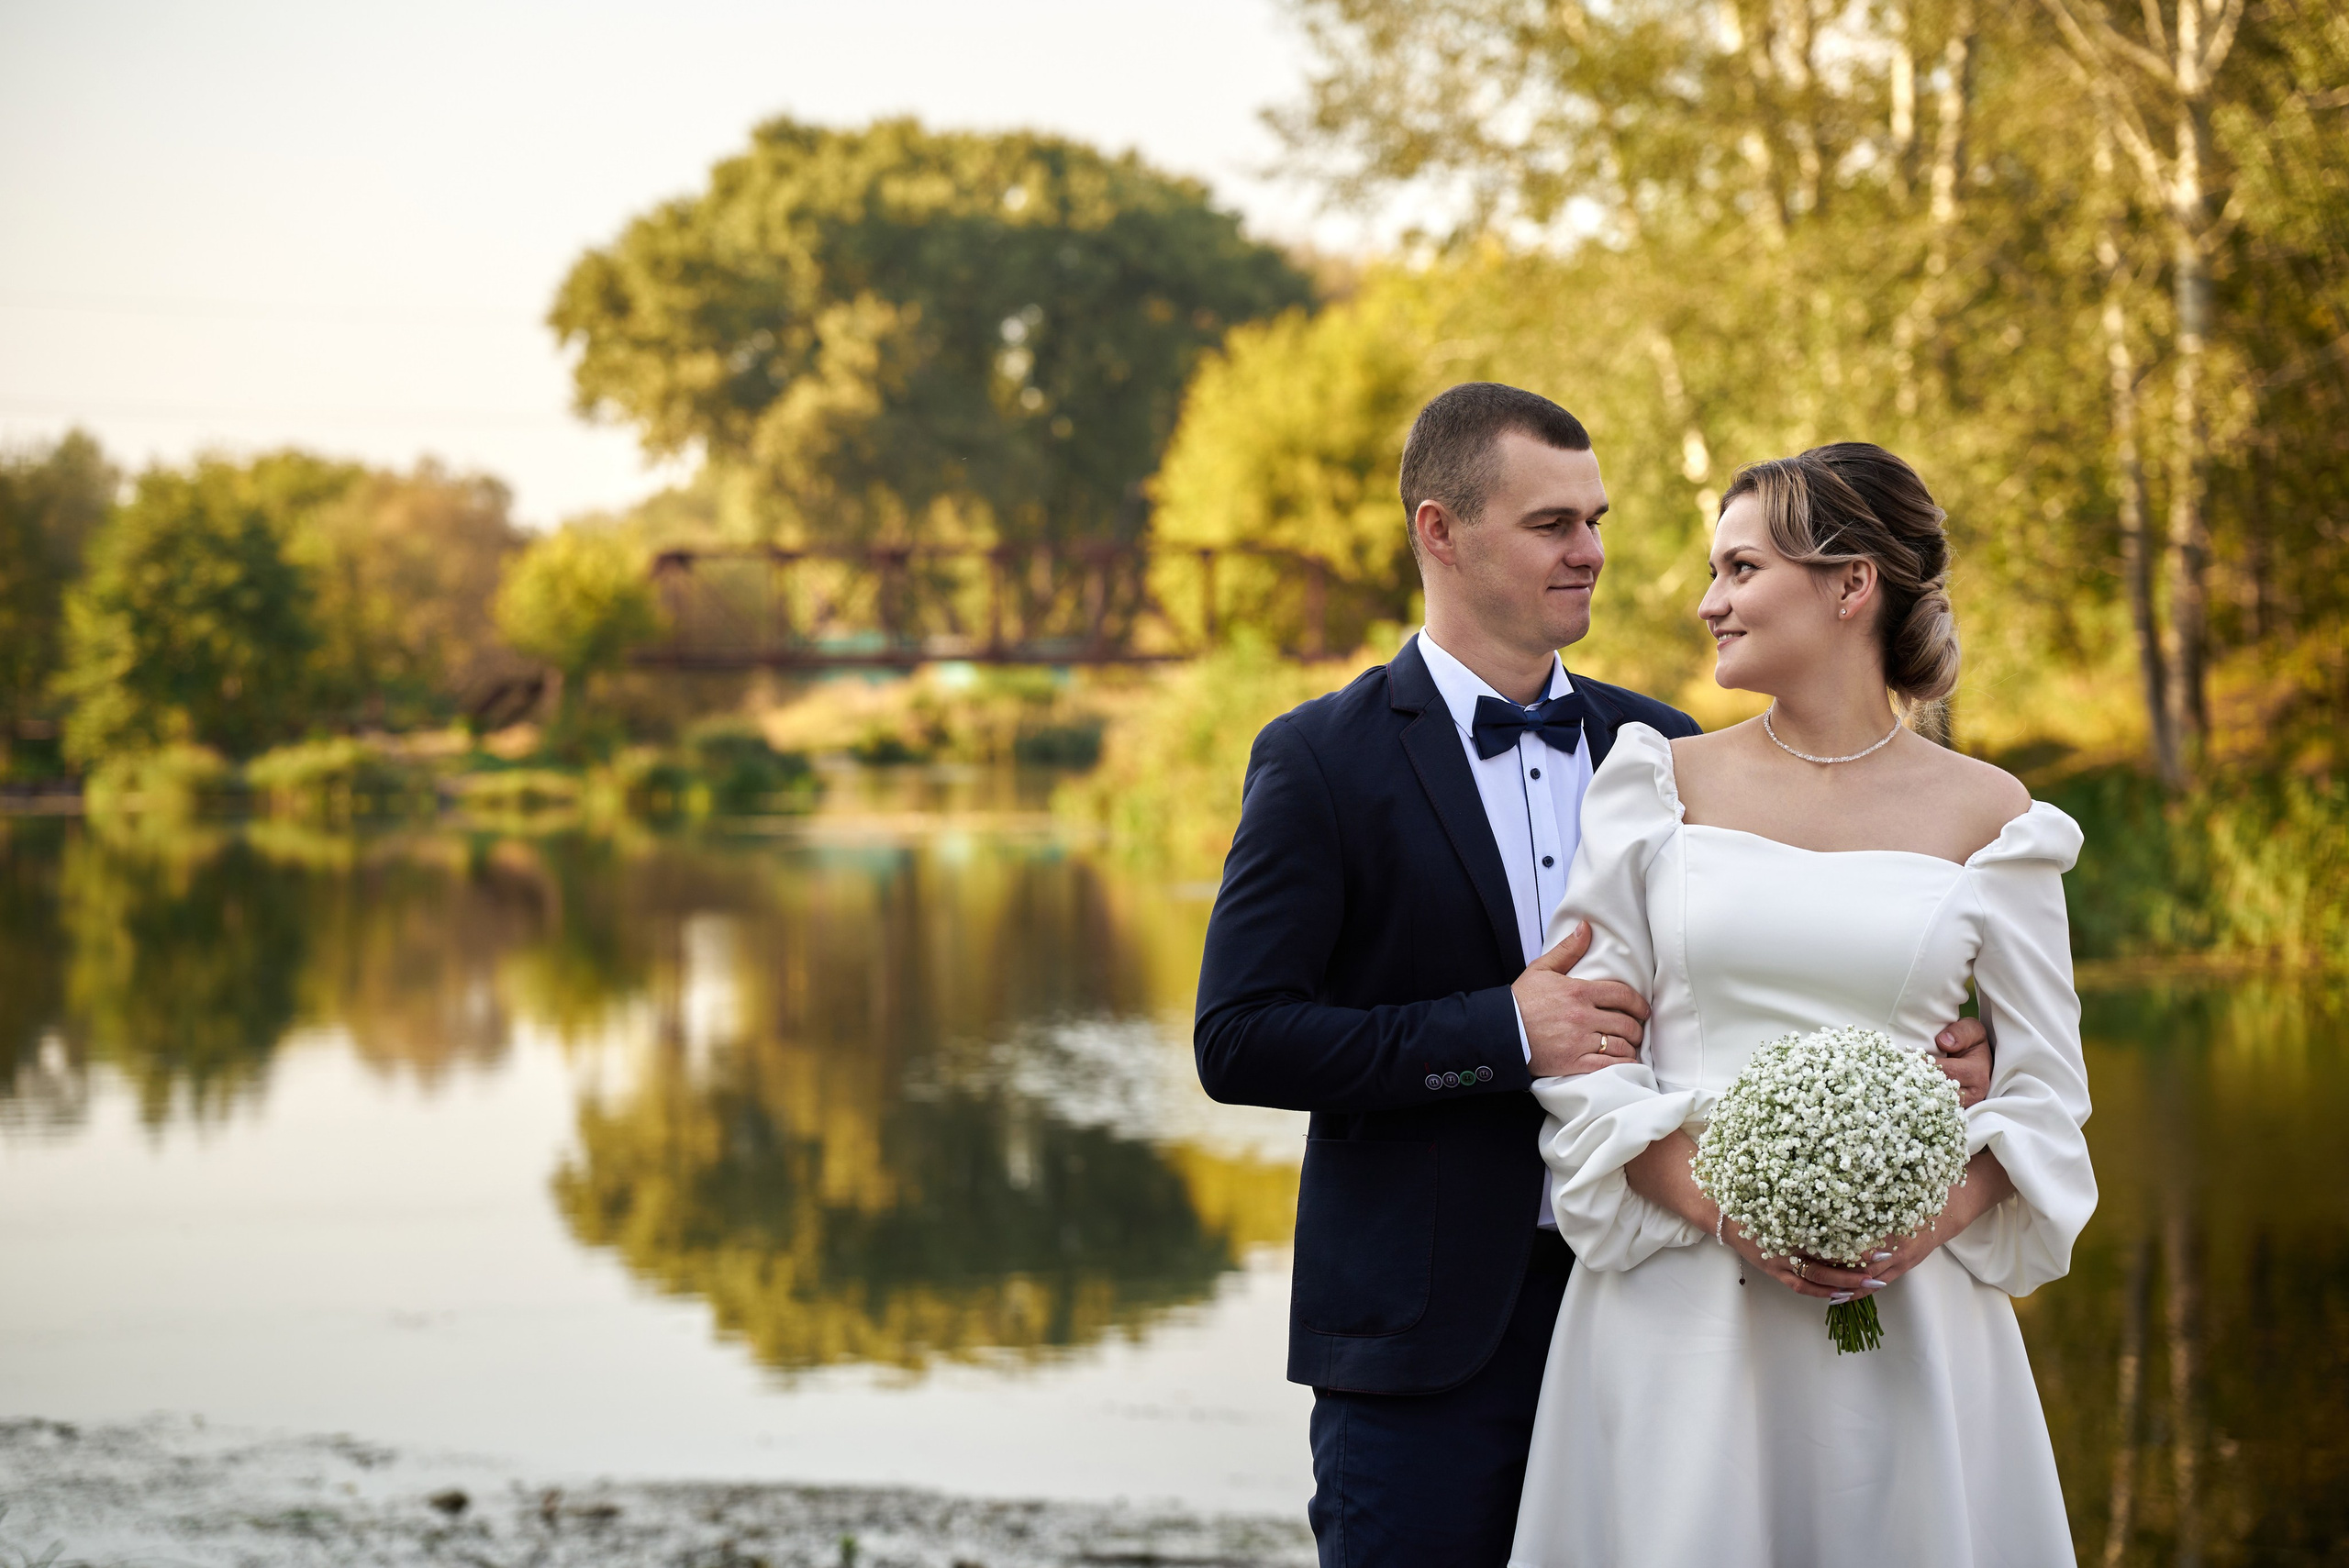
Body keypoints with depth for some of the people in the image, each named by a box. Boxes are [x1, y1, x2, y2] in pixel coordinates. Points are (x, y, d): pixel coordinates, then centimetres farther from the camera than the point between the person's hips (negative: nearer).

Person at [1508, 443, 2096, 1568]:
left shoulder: (1985, 815, 3)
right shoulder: (1663, 785, 4)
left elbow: (2046, 1086, 5)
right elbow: (1578, 1052, 1)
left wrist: (1938, 1217, -13)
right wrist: (1724, 1208, -13)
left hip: (1904, 1305, 0)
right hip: (1676, 1303, 0)